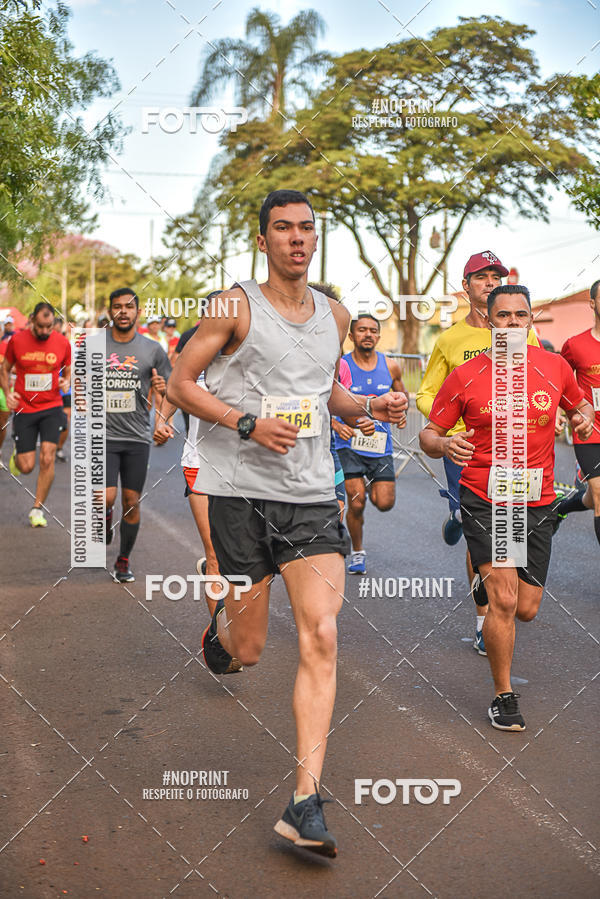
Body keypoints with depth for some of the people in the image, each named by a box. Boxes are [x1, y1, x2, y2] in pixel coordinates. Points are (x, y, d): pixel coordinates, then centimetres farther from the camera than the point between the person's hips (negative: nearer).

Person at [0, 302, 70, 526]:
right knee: (26, 467, -2)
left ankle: (37, 510, 4)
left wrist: (66, 381, -10)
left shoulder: (62, 343, -3)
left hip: (51, 408, 0)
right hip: (24, 409, 0)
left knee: (47, 459, -12)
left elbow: (68, 369, 13)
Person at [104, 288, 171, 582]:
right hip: (104, 434, -1)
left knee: (131, 502, 5)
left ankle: (123, 561, 22)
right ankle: (105, 518, 22)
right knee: (106, 498, -14)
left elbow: (171, 391, 10)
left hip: (137, 437, 1)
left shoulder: (152, 349, 3)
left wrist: (163, 389, -13)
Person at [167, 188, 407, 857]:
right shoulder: (236, 306, -2)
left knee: (321, 637, -10)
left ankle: (305, 804, -7)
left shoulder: (334, 315, 14)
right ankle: (223, 624, 44)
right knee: (248, 649, 4)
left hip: (312, 496, 4)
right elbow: (180, 383, -3)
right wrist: (249, 423, -16)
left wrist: (371, 406, 7)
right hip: (241, 491, -3)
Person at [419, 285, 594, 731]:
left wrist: (584, 418, -3)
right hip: (485, 500, -3)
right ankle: (504, 696, 5)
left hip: (538, 501, 3)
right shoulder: (465, 376, -5)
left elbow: (579, 404, 21)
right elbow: (429, 433, 1)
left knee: (526, 610, 6)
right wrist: (445, 445, -22)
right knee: (504, 600, -14)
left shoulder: (554, 366, 2)